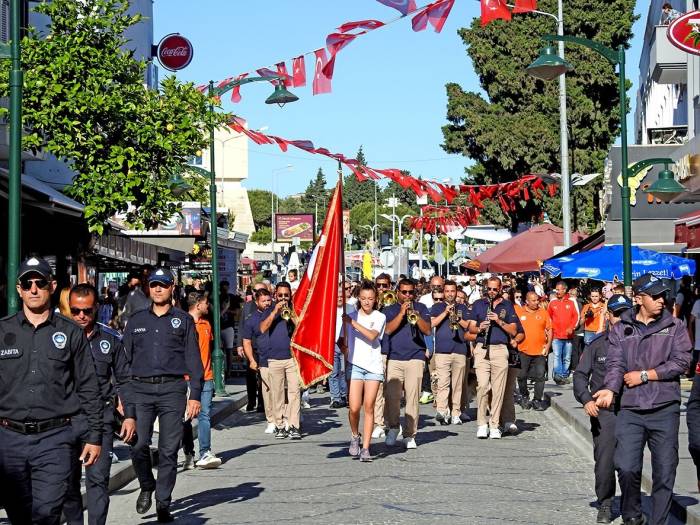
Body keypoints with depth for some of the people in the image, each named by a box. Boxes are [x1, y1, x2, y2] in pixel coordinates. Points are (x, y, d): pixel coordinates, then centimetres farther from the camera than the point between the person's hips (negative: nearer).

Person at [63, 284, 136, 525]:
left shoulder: (111, 339, 7)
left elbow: (124, 380, 13)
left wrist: (130, 415, 7)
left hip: (100, 417, 0)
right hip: (65, 417, 1)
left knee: (98, 478, -7)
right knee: (68, 480, 7)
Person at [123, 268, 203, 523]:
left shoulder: (183, 320, 9)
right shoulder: (136, 320, 14)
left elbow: (193, 359, 6)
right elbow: (125, 358, 14)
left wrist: (195, 395, -2)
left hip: (172, 389, -1)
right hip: (140, 389, 1)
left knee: (168, 450, -2)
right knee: (138, 445, -8)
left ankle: (163, 504, 7)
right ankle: (147, 487, 18)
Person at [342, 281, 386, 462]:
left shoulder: (380, 317, 5)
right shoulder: (350, 316, 8)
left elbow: (372, 335, -14)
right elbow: (342, 339, 16)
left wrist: (353, 323, -17)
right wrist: (345, 348, -5)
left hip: (374, 366, 0)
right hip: (355, 365, 0)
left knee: (369, 407, -4)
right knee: (354, 407, -8)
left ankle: (365, 448, 0)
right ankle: (355, 436, 20)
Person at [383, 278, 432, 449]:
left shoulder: (421, 308, 14)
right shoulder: (390, 310, 14)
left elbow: (427, 330, 2)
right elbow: (388, 330, -2)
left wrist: (415, 315, -11)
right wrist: (402, 313, -9)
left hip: (415, 358, 0)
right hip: (394, 358, 0)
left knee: (412, 398, -4)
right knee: (392, 395, -8)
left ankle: (410, 435, 2)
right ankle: (393, 427, 14)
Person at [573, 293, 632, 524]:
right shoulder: (597, 344, 7)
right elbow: (580, 374, 8)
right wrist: (586, 399, -6)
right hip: (603, 410, 0)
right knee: (604, 460, -2)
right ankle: (605, 504, 13)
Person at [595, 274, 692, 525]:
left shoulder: (674, 326, 7)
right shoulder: (621, 329, 8)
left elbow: (681, 361, -4)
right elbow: (615, 363, 0)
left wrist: (645, 375, -7)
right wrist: (610, 389, -19)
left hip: (665, 409, 0)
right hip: (630, 409, 0)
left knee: (664, 472, 2)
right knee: (626, 467, -11)